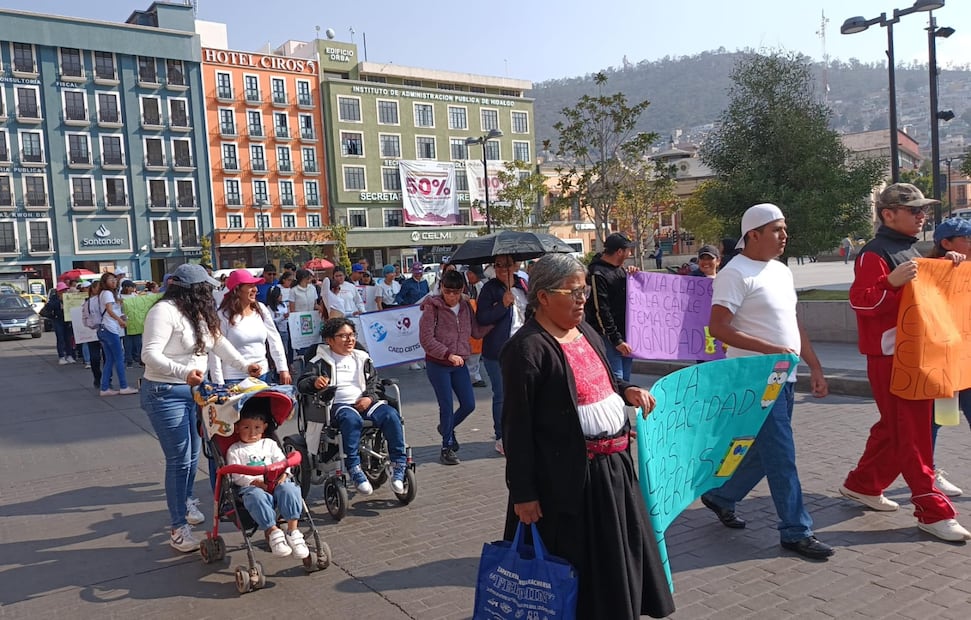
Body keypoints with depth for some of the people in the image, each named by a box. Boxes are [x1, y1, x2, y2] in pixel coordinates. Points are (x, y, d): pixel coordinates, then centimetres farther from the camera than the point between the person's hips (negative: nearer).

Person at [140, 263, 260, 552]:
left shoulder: (198, 313, 10)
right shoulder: (164, 311, -16)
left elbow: (218, 341, 23)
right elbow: (149, 354, -25)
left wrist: (244, 365, 20)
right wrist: (184, 372, -38)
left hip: (193, 391, 8)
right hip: (166, 394, -8)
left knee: (193, 455, 16)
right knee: (179, 460, -7)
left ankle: (186, 501, 40)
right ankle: (179, 528, 3)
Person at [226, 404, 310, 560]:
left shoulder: (269, 444, 23)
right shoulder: (234, 450, 14)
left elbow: (282, 461, 14)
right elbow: (236, 474, 1)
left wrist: (283, 474, -9)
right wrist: (255, 481, -14)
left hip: (275, 483, 3)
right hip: (250, 487, -2)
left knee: (289, 490, -31)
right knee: (257, 497, -39)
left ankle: (293, 530, -33)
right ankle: (272, 531, -37)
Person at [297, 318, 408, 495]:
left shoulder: (362, 358, 23)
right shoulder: (320, 360, 11)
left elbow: (374, 382, 20)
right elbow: (302, 384, 2)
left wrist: (369, 397, -2)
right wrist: (314, 382, -23)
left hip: (363, 402, 4)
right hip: (337, 404, -4)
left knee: (391, 415, -27)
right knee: (352, 419, -40)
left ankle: (399, 465, -24)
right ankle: (354, 469, -38)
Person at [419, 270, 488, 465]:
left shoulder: (466, 306, 5)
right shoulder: (432, 307, -11)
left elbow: (477, 332, 4)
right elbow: (426, 339, -15)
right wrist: (448, 354, -21)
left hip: (459, 363, 5)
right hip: (437, 364, -5)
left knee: (469, 404, 7)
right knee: (447, 405, -1)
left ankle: (447, 428, 35)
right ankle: (447, 447, 14)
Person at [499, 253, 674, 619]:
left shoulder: (586, 332, 8)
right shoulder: (526, 349, -18)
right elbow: (517, 427, -18)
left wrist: (626, 390, 1)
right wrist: (523, 493, -18)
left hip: (613, 465, 9)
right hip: (566, 478, -8)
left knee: (619, 556, 20)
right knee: (574, 567, 7)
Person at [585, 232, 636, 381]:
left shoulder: (620, 269, 12)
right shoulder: (598, 274, -15)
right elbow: (601, 311, -17)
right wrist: (616, 340, -17)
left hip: (625, 334, 9)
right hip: (607, 336, -9)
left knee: (626, 379, 14)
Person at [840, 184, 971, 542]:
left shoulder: (911, 251, 17)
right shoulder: (874, 254, -13)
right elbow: (860, 300, -20)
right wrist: (891, 281, -33)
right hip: (890, 355, -10)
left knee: (895, 427, 16)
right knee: (911, 432, -5)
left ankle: (861, 485, 29)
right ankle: (932, 511, 0)